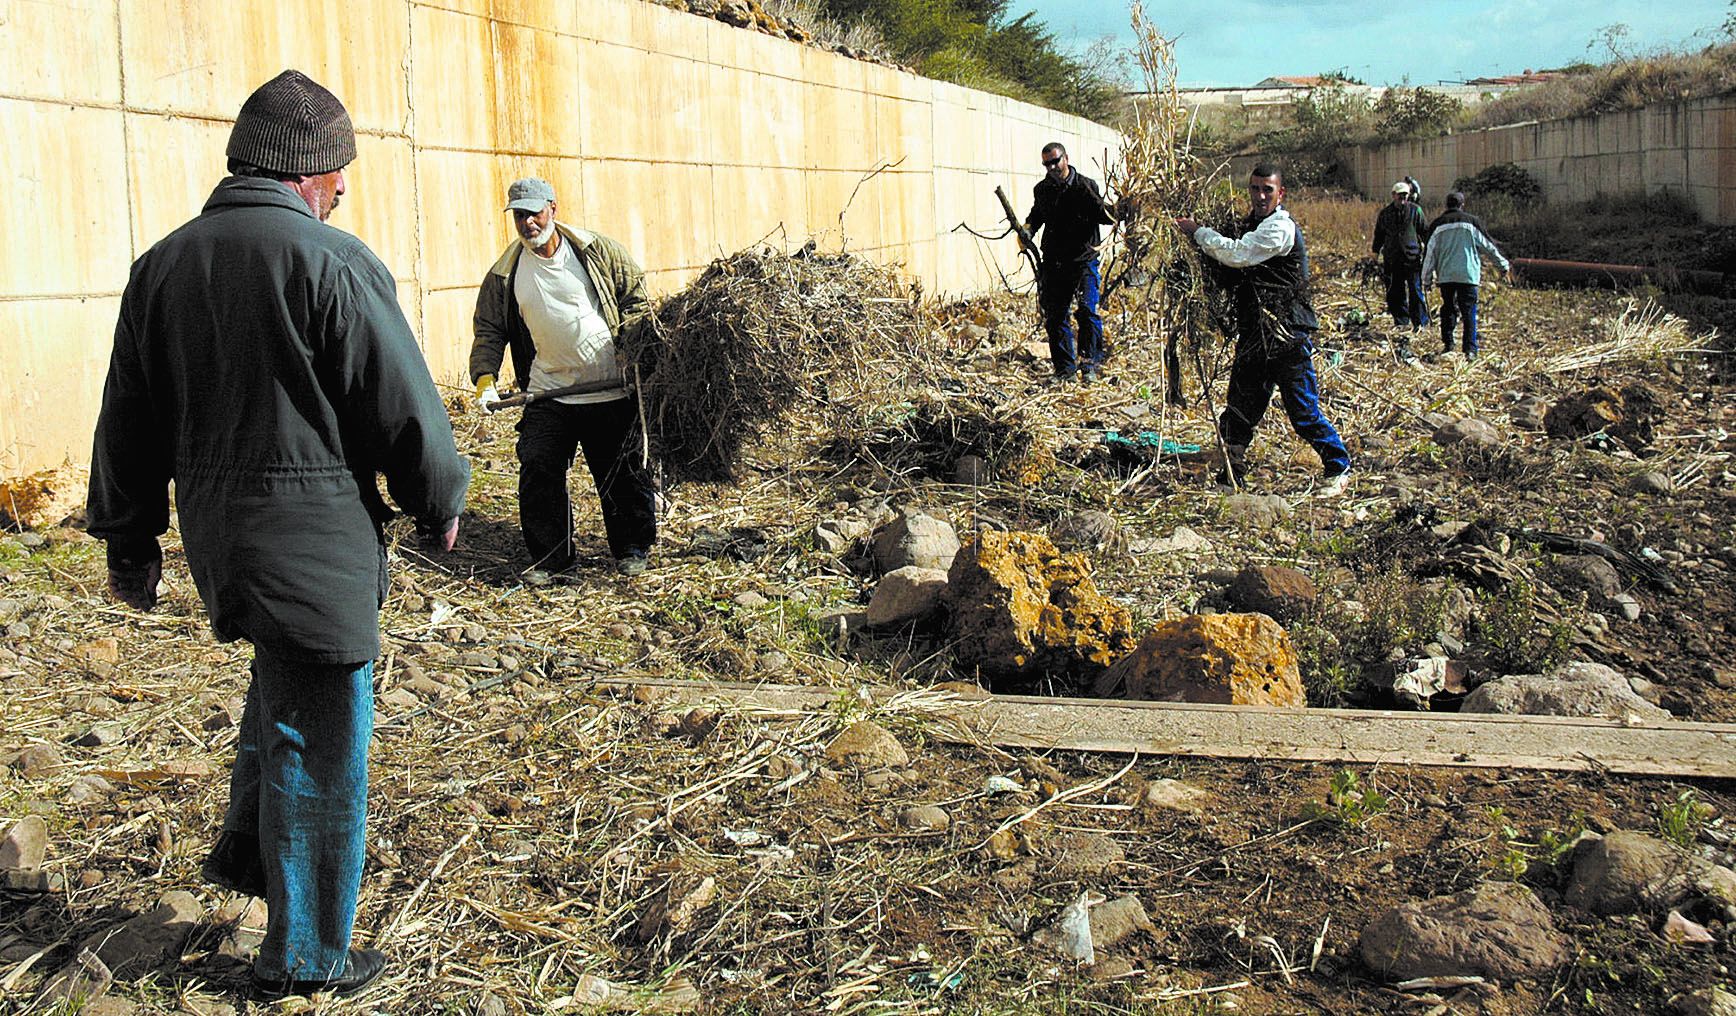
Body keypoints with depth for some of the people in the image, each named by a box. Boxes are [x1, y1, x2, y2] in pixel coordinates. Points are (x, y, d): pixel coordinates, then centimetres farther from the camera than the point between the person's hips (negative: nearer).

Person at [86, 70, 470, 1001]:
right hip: (315, 539, -7)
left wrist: (129, 541, 22)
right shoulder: (333, 261, -14)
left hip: (213, 534, 7)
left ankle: (246, 849, 33)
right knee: (319, 745, 5)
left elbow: (128, 422, 12)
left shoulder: (162, 263, 6)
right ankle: (304, 958, 16)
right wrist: (438, 505, 6)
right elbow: (403, 407, -10)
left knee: (283, 671, 32)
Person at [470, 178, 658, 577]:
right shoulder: (504, 273, 3)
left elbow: (638, 297, 4)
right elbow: (489, 330, 9)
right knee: (537, 473, -3)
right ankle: (551, 558, 13)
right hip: (547, 395, 2)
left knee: (622, 474, 7)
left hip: (611, 392, -2)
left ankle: (632, 549, 26)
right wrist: (485, 376, -5)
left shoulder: (598, 252, -4)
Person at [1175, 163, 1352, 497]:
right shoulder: (1255, 224, 17)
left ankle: (1339, 468, 12)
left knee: (1303, 412, -3)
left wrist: (1198, 231, -9)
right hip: (1256, 337, 9)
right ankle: (1230, 477, 19)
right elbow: (1239, 269, 21)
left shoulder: (1280, 227, -13)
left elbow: (1236, 255, -20)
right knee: (1240, 410, 9)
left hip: (1287, 336, -8)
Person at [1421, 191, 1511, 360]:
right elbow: (1488, 246, 8)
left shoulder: (1437, 225, 5)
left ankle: (1448, 345, 14)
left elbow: (1430, 253, 4)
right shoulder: (1472, 222, 2)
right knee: (1469, 311, -1)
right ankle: (1470, 349, -8)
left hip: (1445, 276, 2)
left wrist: (1427, 278, 9)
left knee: (1448, 309, 15)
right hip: (1468, 275, -2)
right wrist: (1504, 263, 19)